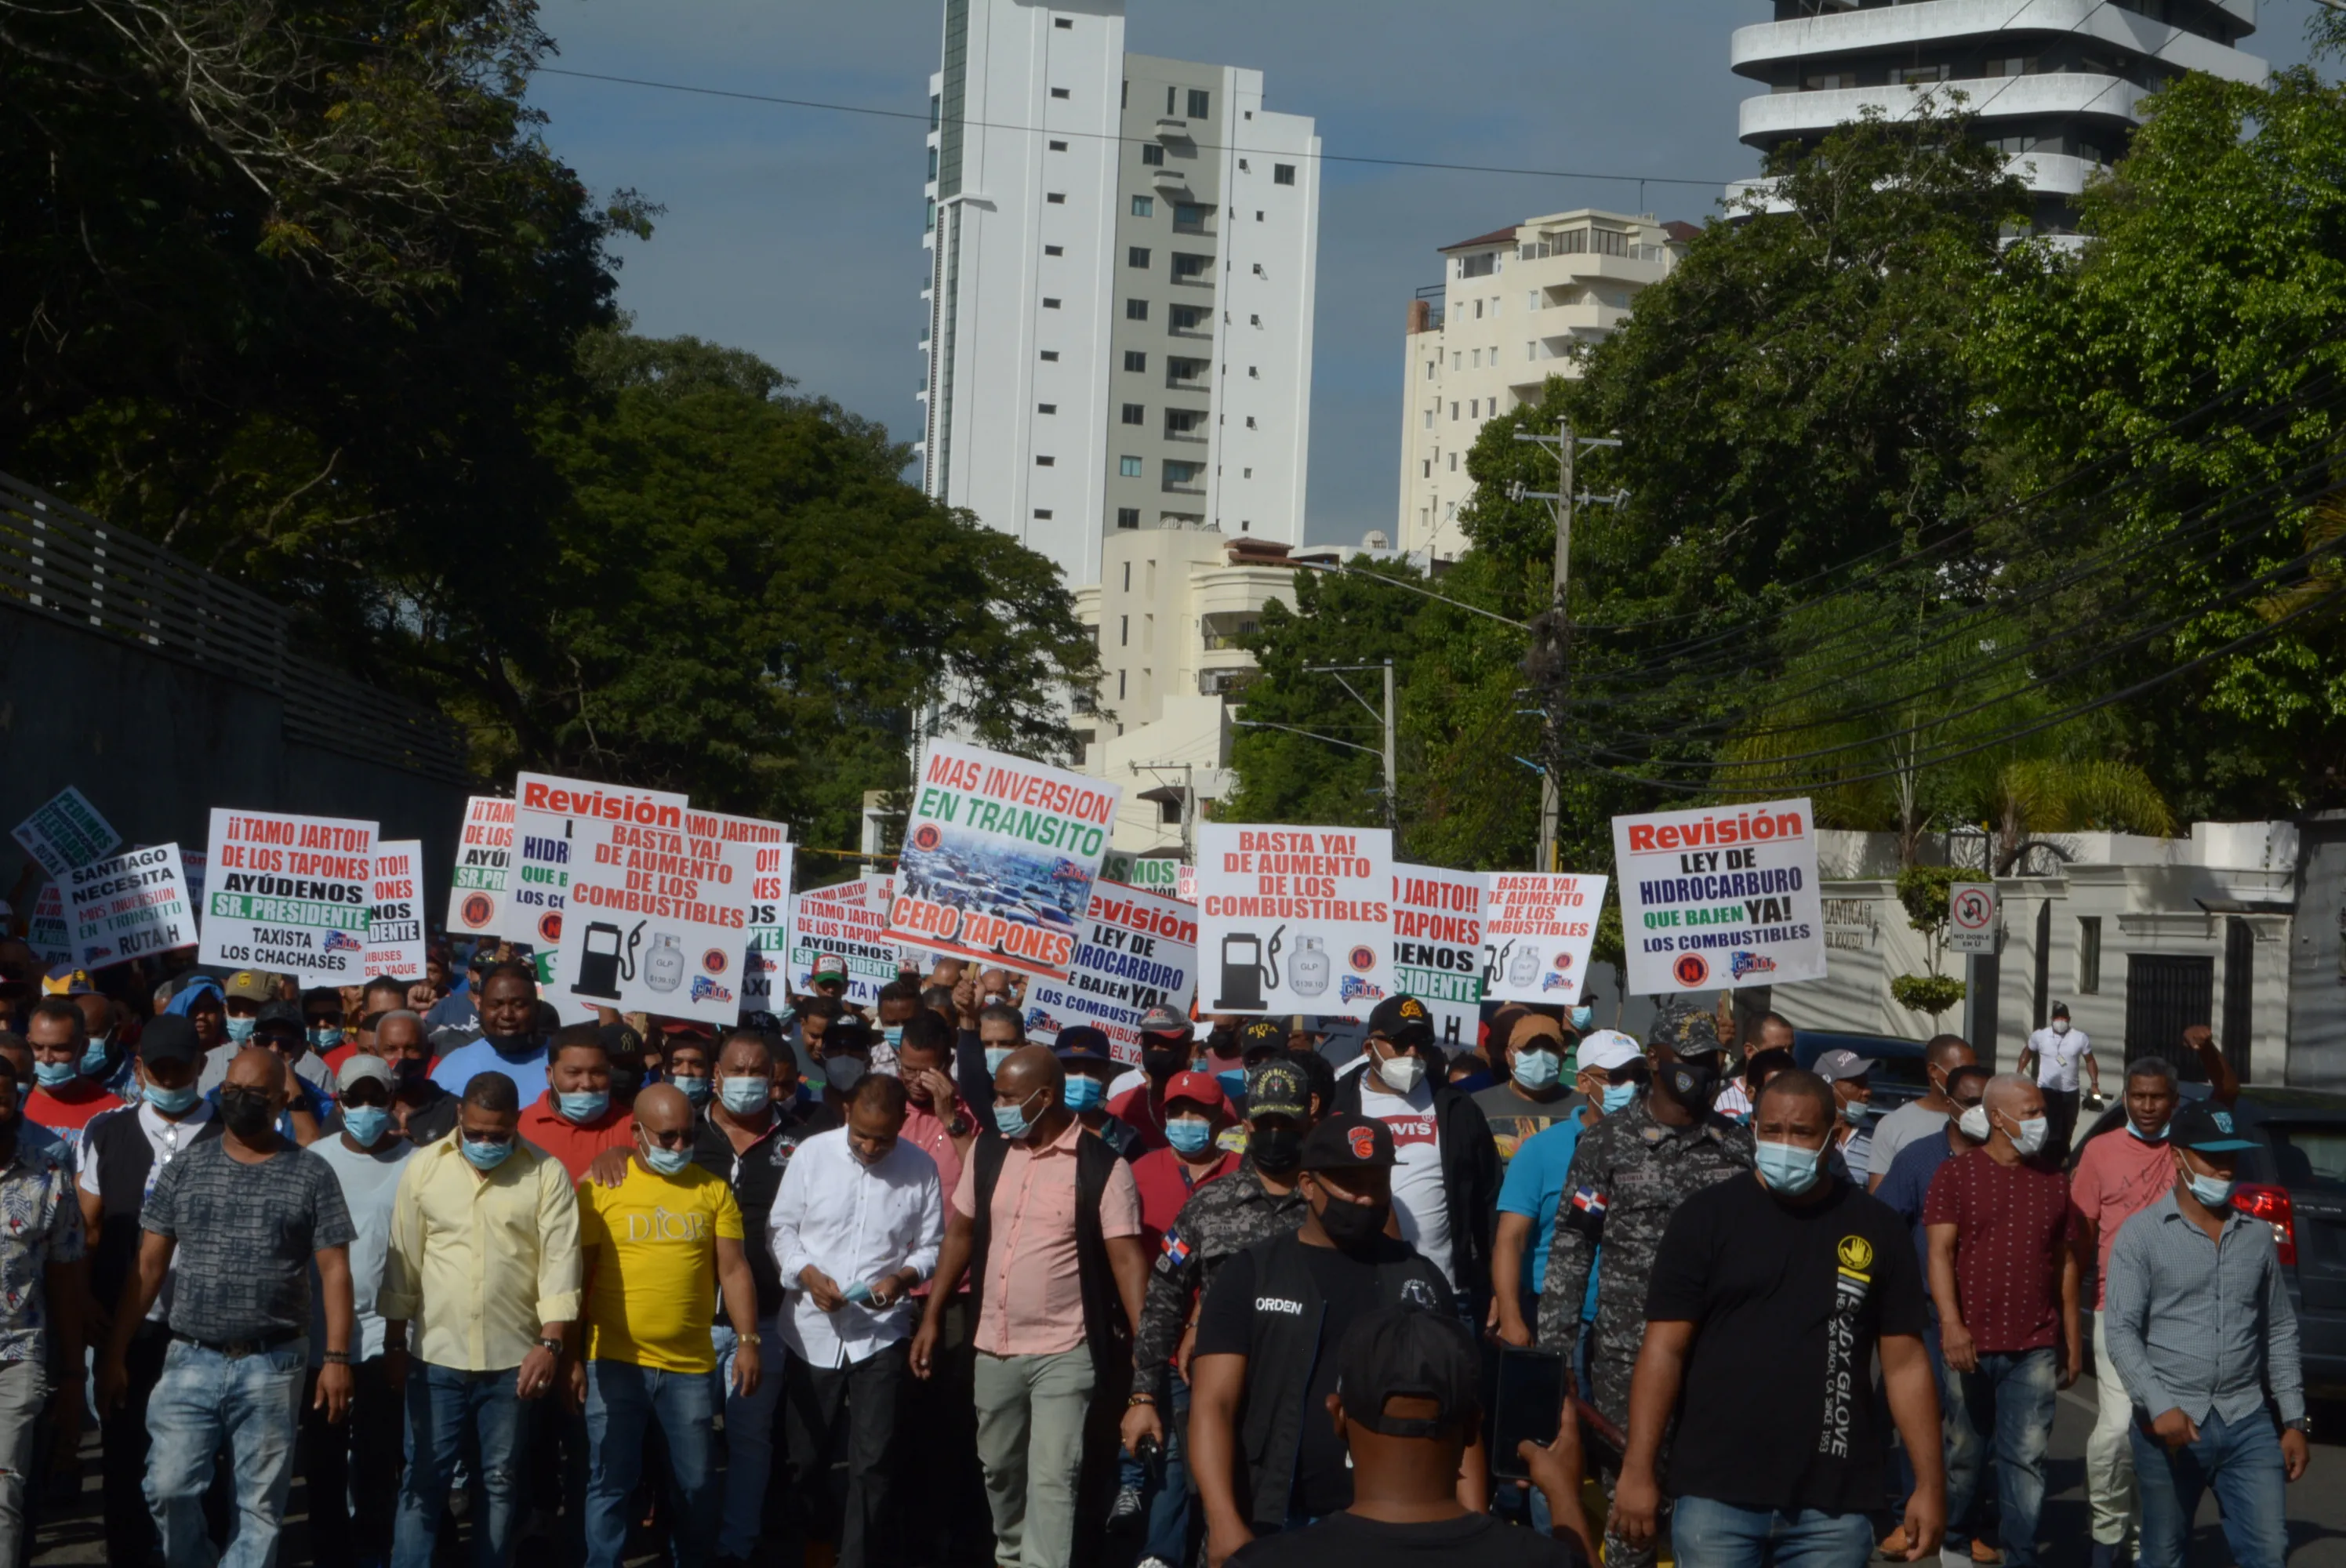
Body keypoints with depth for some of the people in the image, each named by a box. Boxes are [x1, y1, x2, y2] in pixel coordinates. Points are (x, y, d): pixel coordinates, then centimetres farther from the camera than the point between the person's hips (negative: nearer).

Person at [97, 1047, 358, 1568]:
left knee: (261, 1503, 3)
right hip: (190, 1361, 2)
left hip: (272, 1365, -2)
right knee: (169, 1488, -5)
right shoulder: (185, 1171, 7)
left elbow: (334, 1271, -1)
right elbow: (148, 1266, 8)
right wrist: (114, 1354, 4)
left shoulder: (311, 1175, 1)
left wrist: (336, 1358, -10)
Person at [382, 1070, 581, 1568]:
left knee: (502, 1482, 9)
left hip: (514, 1359, -1)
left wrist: (550, 1343, -15)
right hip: (436, 1357, 1)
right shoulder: (423, 1167, 1)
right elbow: (403, 1262, 6)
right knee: (423, 1480, 1)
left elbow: (560, 1262, -7)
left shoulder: (546, 1174, -3)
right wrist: (394, 1345, 7)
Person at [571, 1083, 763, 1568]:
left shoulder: (712, 1190, 7)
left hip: (690, 1367, 2)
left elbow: (734, 1269, 8)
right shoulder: (599, 1189, -1)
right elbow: (577, 1275, 1)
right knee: (611, 1484, 2)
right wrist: (572, 1357, -1)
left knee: (694, 1486, 10)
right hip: (614, 1364, -2)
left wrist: (747, 1341, -1)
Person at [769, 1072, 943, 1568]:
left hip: (880, 1332, -1)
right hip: (812, 1329, 1)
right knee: (806, 1454, 12)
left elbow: (932, 1246, 4)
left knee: (873, 1460, -5)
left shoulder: (920, 1168, -4)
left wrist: (904, 1276, -16)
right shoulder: (813, 1154, -4)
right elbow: (782, 1226, 3)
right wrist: (808, 1274, -13)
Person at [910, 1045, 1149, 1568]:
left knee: (1052, 1477, -9)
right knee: (998, 1466, 19)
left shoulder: (1102, 1168, -13)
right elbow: (960, 1233, 12)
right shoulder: (988, 1154, 3)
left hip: (1064, 1352, -6)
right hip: (994, 1346, 6)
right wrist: (932, 1318, 11)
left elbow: (1126, 1258, -14)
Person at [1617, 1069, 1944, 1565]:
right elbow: (1665, 1348, -2)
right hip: (1716, 1495, -1)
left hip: (1835, 1506, 2)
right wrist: (1639, 1471, -8)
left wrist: (1930, 1484, 2)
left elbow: (1905, 1363, 7)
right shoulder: (1707, 1217, 1)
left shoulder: (1874, 1228, 7)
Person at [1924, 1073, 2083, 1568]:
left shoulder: (2052, 1181, 11)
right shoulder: (1957, 1174, 0)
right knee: (1964, 1450, 9)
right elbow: (1940, 1253, -8)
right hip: (1972, 1343, -2)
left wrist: (2072, 1342, 13)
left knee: (2027, 1457, -3)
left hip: (2035, 1347, 2)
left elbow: (2066, 1264, 15)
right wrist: (1951, 1323, -21)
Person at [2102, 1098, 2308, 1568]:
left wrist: (2295, 1421, 10)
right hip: (2170, 1424, -3)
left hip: (2247, 1423, 3)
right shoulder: (2142, 1236, -2)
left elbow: (2280, 1331, 15)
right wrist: (2159, 1406, -23)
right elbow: (2122, 1333, -9)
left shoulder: (2257, 1236, 11)